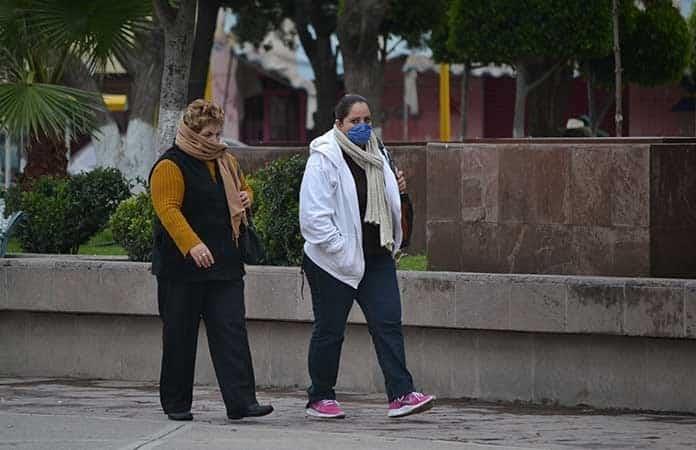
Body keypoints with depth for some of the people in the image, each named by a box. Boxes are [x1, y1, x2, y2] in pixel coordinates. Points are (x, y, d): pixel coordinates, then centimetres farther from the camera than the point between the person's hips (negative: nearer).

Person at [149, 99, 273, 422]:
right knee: (180, 335, 3)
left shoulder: (225, 162, 15)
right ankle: (176, 403, 13)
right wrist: (192, 245, -34)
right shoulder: (170, 166, -9)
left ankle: (240, 401, -9)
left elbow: (244, 189, 32)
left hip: (224, 263, 6)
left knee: (231, 331, -4)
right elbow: (168, 209, -21)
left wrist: (245, 198, 6)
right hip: (182, 268, -6)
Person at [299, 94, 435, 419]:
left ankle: (400, 394, -8)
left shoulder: (374, 154, 11)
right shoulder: (324, 159, -13)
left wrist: (395, 190, 5)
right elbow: (314, 215, -18)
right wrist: (341, 249, -20)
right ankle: (320, 398, 17)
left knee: (388, 322, -4)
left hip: (375, 257, 6)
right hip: (334, 260, -6)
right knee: (330, 330, 4)